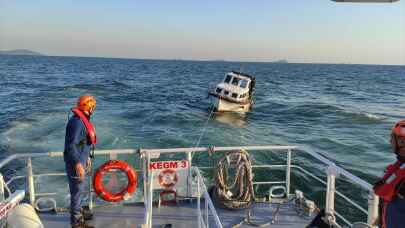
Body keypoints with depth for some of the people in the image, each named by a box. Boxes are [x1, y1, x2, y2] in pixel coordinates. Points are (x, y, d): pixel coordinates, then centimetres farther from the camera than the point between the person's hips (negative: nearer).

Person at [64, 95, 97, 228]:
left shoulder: (82, 120, 8)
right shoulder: (77, 122, -24)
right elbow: (71, 145, -29)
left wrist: (87, 157, 25)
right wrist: (78, 164, -33)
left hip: (80, 160, 10)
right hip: (75, 162, -10)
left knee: (79, 189, 23)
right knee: (77, 190, 2)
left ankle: (78, 212, 40)